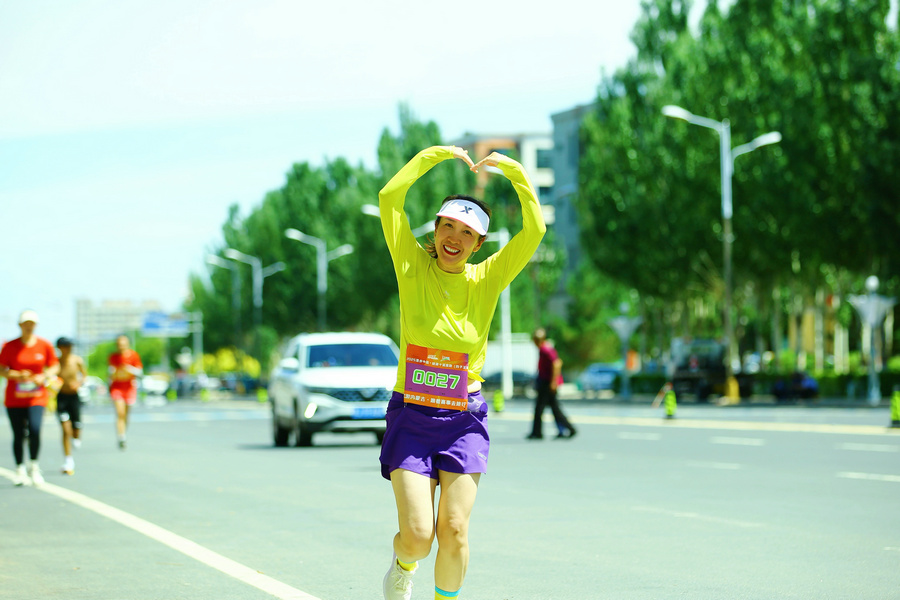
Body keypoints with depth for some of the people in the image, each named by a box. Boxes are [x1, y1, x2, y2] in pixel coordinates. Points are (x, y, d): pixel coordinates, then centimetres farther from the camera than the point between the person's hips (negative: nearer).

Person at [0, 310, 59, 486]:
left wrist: (44, 377, -11)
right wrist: (16, 376, -19)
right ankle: (20, 469, 16)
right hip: (14, 397, 0)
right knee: (18, 435, 0)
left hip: (37, 397, 0)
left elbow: (54, 366, 9)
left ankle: (34, 466, 2)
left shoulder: (45, 346, 2)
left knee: (34, 430, -19)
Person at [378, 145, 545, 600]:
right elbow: (390, 197, -10)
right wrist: (436, 154, -6)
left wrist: (514, 172, -11)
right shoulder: (414, 267, -1)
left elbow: (534, 231, -8)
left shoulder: (487, 280, 2)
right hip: (411, 415, -1)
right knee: (417, 535, -7)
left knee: (454, 532, -6)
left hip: (463, 419, 1)